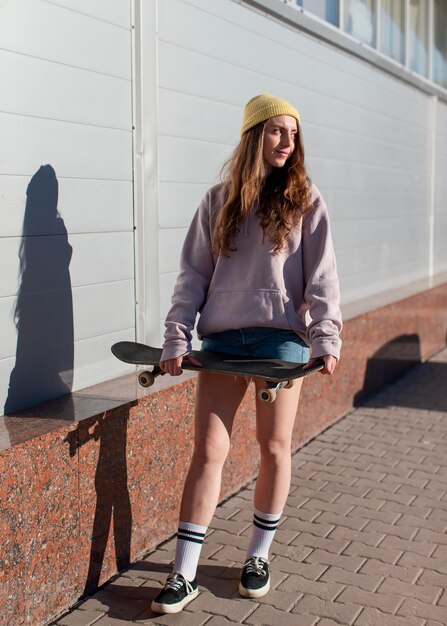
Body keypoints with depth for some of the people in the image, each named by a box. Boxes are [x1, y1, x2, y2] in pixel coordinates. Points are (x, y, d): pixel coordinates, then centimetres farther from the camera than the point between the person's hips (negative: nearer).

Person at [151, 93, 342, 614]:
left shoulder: (304, 199, 5)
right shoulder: (219, 200, 9)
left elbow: (321, 275, -1)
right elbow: (194, 273, 6)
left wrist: (325, 337, -13)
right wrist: (176, 339, -3)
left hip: (281, 336, -1)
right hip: (222, 338, 1)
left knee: (274, 448, 6)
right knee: (208, 451, -1)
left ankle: (258, 557, 26)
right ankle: (184, 575, 7)